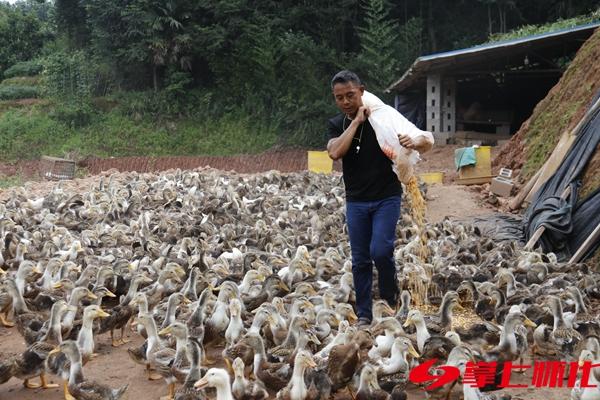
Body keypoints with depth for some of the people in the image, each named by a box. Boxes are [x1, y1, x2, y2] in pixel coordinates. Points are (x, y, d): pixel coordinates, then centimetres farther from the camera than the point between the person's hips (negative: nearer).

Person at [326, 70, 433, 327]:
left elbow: (427, 141, -7)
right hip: (356, 201, 3)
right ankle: (364, 314, 15)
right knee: (360, 260, 5)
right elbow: (335, 152, -18)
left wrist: (414, 141, -31)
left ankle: (390, 299, 7)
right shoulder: (336, 125, 4)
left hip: (386, 198, -3)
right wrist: (356, 121, -18)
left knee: (380, 251, -16)